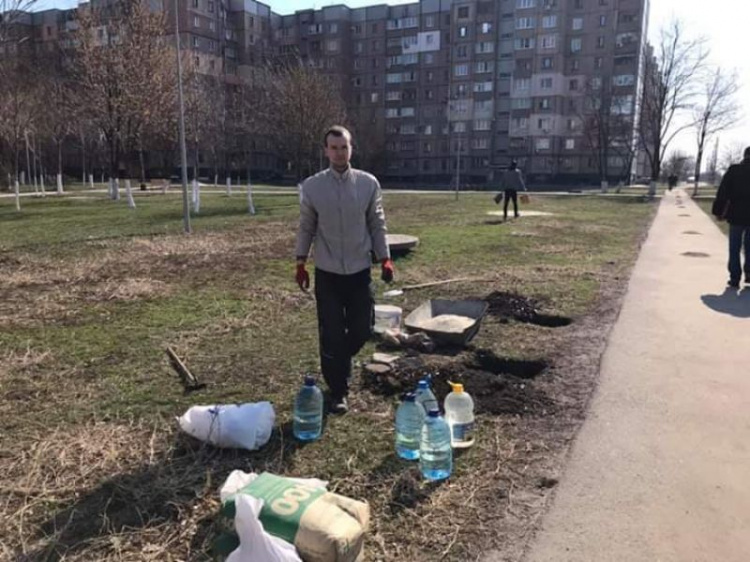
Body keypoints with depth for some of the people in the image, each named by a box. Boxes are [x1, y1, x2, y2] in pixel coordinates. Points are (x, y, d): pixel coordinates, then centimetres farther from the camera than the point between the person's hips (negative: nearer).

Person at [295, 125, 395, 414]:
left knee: (361, 330, 9)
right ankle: (338, 392, 19)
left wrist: (385, 259, -2)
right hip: (327, 273, -1)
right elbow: (306, 227, 3)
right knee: (331, 335, 3)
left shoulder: (368, 183, -3)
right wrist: (300, 262, 1)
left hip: (359, 271, 1)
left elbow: (377, 224, 3)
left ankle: (340, 362, 42)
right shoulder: (312, 186, -4)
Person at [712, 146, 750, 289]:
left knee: (734, 249, 5)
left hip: (736, 216, -1)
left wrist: (718, 211, -1)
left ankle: (734, 278, 2)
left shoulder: (734, 170, -5)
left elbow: (722, 193, -7)